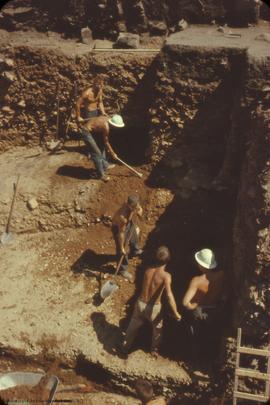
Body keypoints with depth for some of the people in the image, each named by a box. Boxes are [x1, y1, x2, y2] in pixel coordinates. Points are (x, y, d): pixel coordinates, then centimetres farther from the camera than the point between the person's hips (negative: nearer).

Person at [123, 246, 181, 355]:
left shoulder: (148, 270, -11)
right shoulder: (166, 275, -26)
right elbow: (169, 295, -36)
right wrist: (176, 313, -33)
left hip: (140, 303, 3)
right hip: (154, 307, -3)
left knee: (133, 326, 28)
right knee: (157, 329, 28)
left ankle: (126, 346, 47)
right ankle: (154, 349, 48)